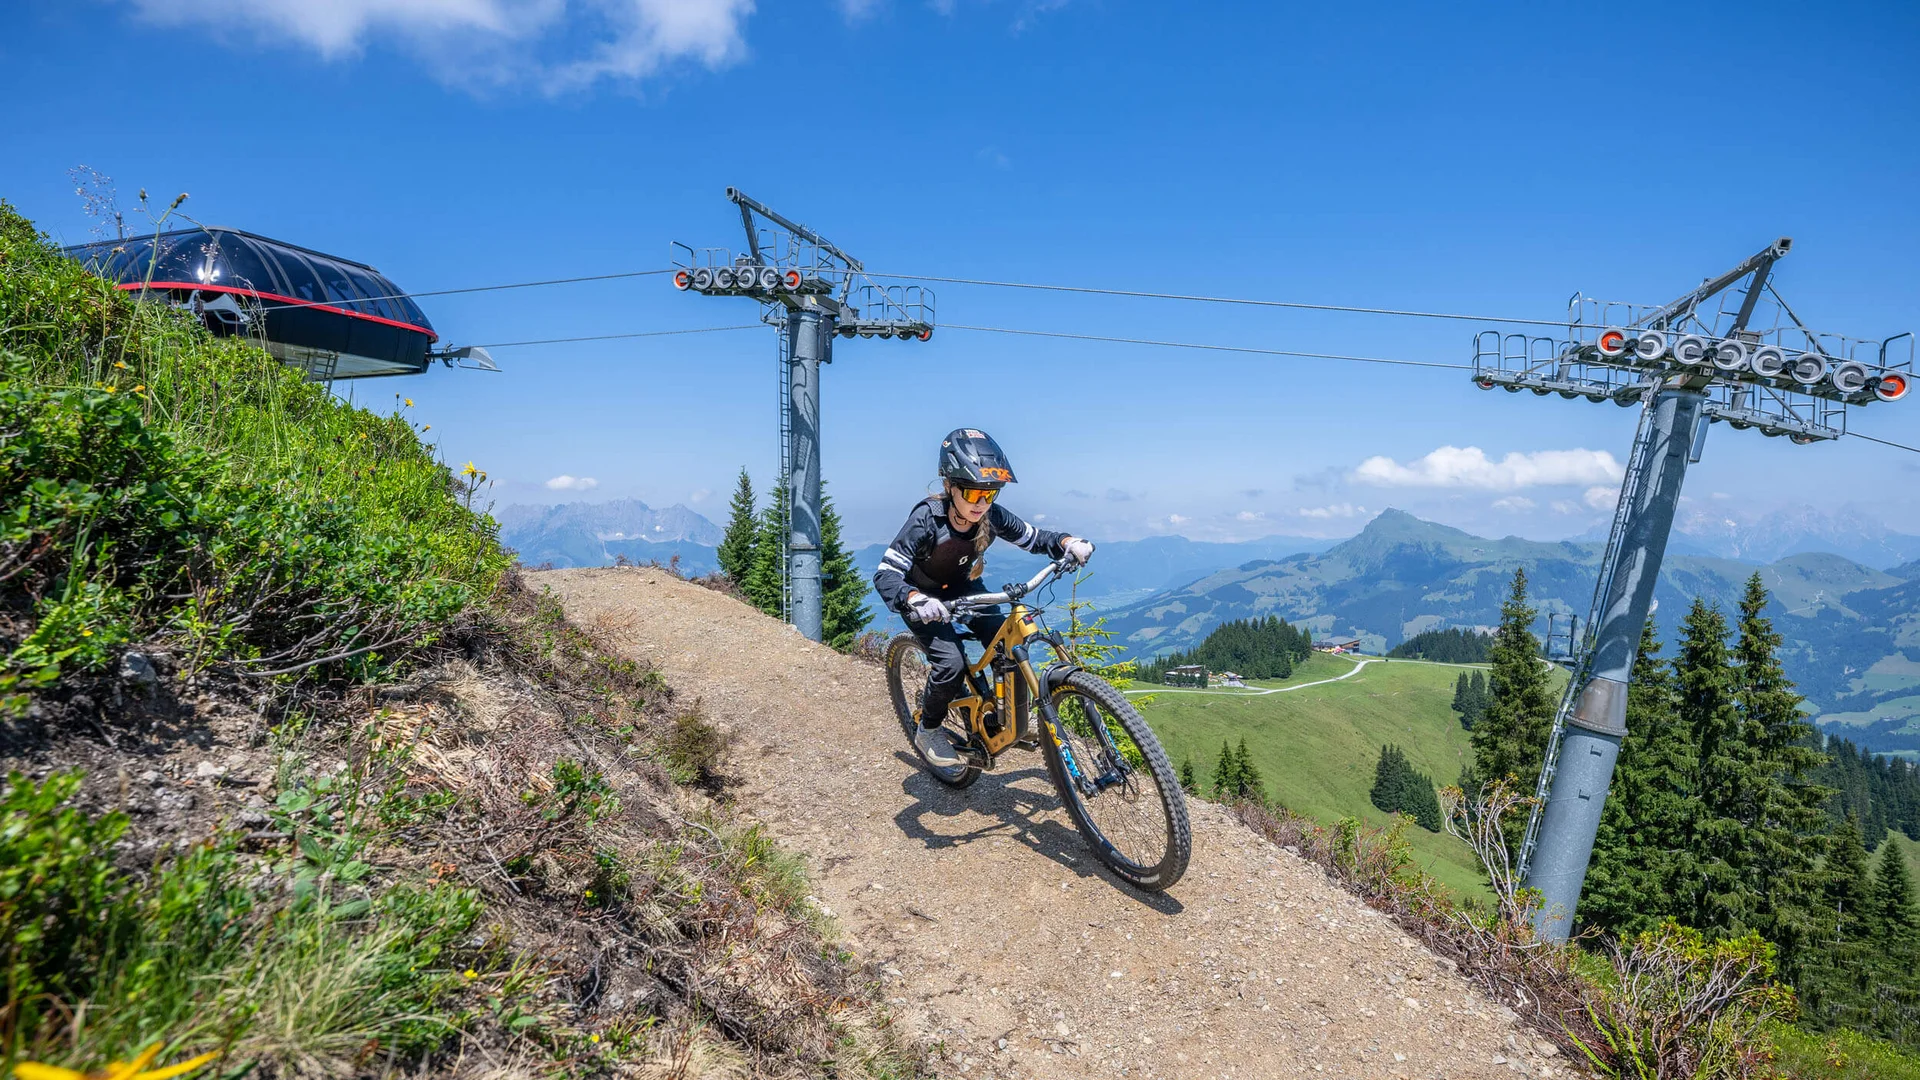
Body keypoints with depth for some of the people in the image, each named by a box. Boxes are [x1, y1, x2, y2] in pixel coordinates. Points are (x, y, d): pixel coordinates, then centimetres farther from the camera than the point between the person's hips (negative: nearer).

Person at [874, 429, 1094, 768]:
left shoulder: (992, 516, -22)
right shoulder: (927, 518, -34)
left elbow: (1033, 538, -9)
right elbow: (885, 574, -36)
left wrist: (1066, 542, -30)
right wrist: (915, 599, -56)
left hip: (962, 586, 5)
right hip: (923, 596, -4)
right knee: (951, 663, -23)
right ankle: (928, 731, 3)